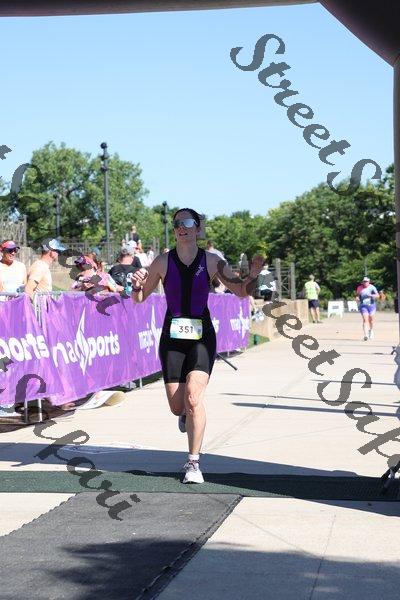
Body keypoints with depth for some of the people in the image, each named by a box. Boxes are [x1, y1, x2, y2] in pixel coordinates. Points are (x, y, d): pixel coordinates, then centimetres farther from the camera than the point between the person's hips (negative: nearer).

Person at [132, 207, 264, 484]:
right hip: (172, 336, 1)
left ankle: (194, 463, -9)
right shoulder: (163, 262, -1)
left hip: (202, 336, -1)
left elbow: (241, 291, 6)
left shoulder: (212, 262, -1)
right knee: (177, 407, 0)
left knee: (193, 396, -20)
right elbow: (139, 299, 7)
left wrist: (253, 275, -14)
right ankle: (187, 415, 41)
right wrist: (137, 285, -16)